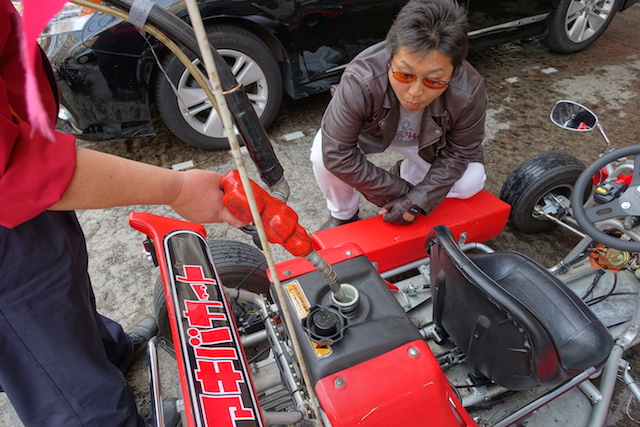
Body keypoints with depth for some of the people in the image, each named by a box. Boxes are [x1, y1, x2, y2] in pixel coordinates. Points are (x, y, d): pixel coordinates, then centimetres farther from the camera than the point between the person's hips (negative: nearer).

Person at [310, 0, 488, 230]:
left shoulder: (469, 93, -34)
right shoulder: (360, 82, -41)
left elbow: (457, 154, -17)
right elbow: (337, 153, -36)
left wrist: (417, 200, -25)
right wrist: (399, 191, -27)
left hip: (424, 140, 2)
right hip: (368, 131, -1)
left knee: (471, 182, -15)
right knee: (322, 156, -29)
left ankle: (411, 174, 14)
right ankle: (343, 215, 2)